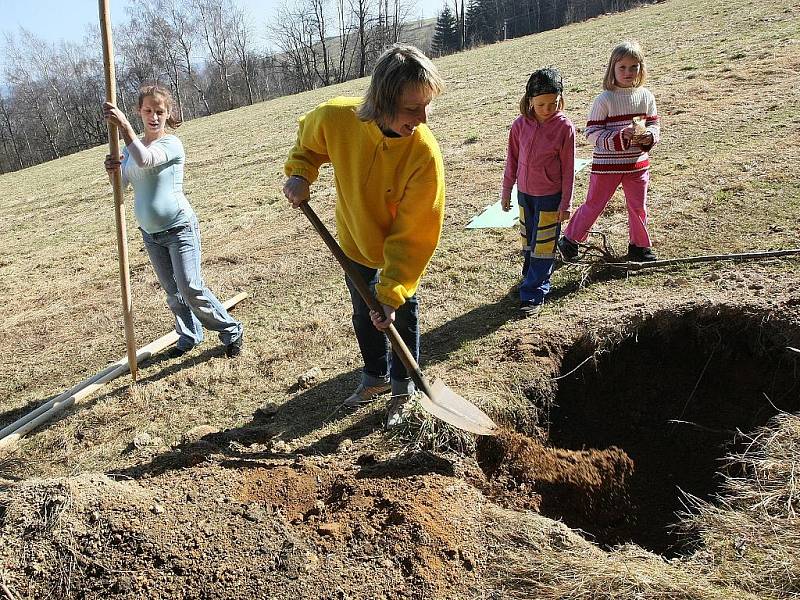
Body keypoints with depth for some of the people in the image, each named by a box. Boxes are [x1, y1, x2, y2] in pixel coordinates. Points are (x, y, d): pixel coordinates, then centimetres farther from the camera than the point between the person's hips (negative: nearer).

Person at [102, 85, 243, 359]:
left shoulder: (171, 144, -13)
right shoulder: (132, 147, 7)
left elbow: (144, 159, -34)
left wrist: (123, 125, -40)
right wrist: (112, 171, -20)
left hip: (179, 228, -7)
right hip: (150, 233, 7)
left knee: (191, 288, -12)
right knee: (172, 292, 14)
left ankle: (231, 331, 4)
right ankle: (189, 336, 30)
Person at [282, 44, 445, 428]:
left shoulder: (424, 153, -35)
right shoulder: (336, 118, -29)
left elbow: (415, 234, -30)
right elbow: (308, 139, -2)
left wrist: (392, 292, -33)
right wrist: (300, 172, -20)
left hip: (401, 250, -3)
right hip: (355, 241, 3)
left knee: (403, 314, 14)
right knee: (363, 314, 21)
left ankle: (402, 387, 39)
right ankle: (376, 377, 46)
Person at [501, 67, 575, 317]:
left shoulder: (564, 127, -13)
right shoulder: (520, 125, -4)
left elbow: (568, 168, -9)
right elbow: (512, 160, 6)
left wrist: (566, 203, -8)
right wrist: (506, 191, 9)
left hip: (550, 196, -4)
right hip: (524, 193, 4)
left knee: (543, 246, 1)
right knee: (529, 242, 18)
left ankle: (533, 294, 6)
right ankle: (533, 277, 36)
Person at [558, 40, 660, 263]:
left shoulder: (646, 96, 2)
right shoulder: (605, 99, -12)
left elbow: (654, 124, 11)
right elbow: (592, 132, -13)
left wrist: (649, 136, -12)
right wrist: (621, 136, -25)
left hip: (637, 163, 5)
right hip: (607, 164, -4)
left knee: (638, 207, 14)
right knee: (594, 205, 5)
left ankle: (639, 247, 31)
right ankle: (569, 240, 22)